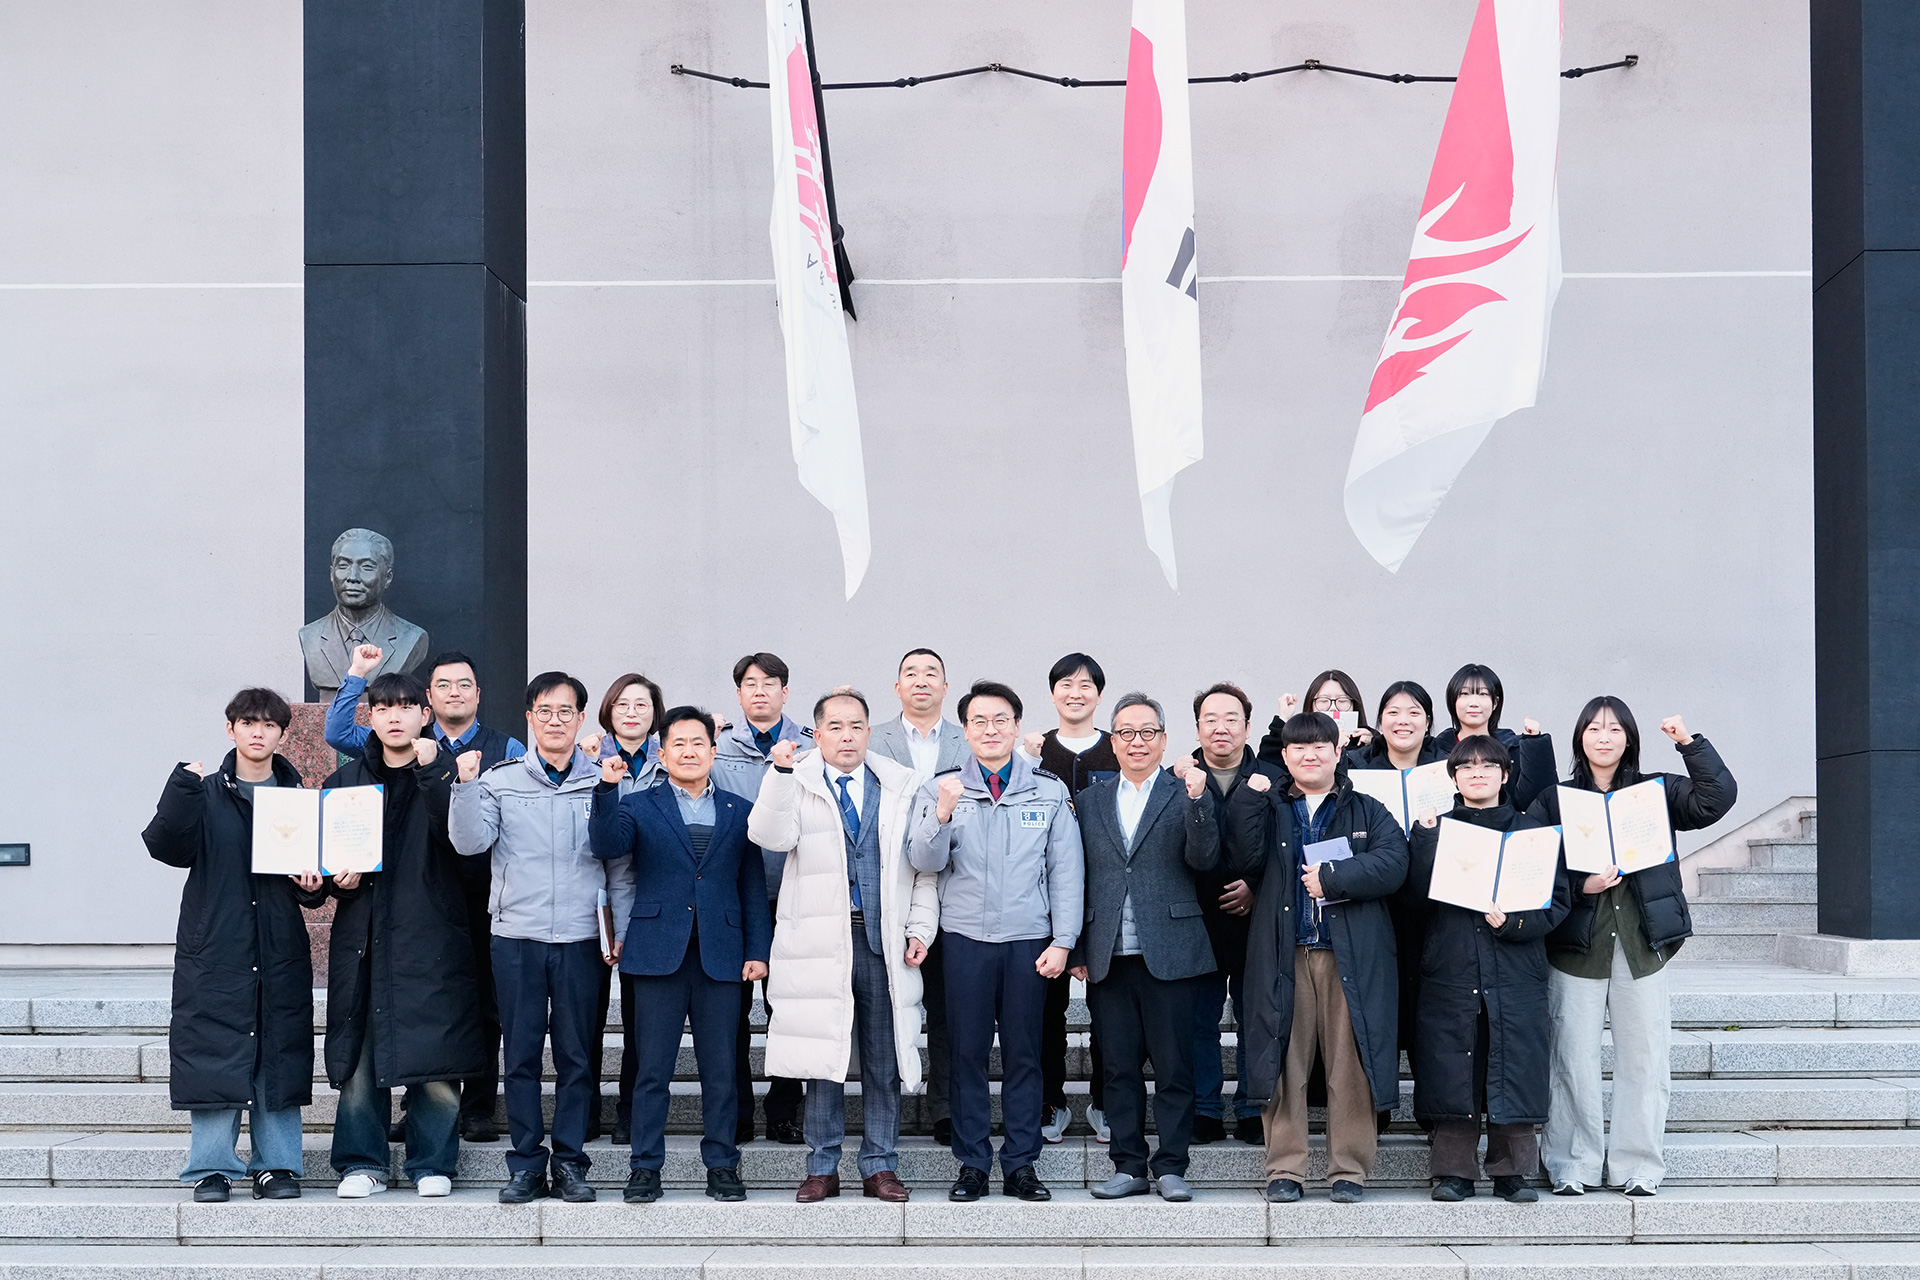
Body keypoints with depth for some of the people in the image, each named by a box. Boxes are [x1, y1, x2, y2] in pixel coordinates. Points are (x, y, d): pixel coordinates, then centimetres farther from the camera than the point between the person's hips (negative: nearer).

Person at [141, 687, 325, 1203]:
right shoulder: (206, 794, 5)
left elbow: (315, 865, 16)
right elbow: (167, 847, -11)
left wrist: (312, 885, -6)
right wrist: (182, 788, -23)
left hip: (280, 952, 2)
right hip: (215, 948, -2)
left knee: (278, 1057, 3)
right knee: (215, 1056, -2)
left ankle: (277, 1166, 11)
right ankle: (212, 1168, 8)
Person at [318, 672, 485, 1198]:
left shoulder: (445, 773, 5)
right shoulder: (346, 779, 16)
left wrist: (430, 770, -19)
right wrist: (337, 877, 0)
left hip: (430, 935, -3)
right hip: (363, 937, 3)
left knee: (434, 1058, -5)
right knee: (358, 1055, 1)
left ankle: (432, 1163, 7)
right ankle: (362, 1164, 12)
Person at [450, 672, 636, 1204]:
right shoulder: (500, 781, 5)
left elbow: (621, 869, 7)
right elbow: (469, 843, -5)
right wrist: (466, 784, -14)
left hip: (582, 941, 0)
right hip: (516, 939, 0)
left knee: (576, 1056, 4)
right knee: (521, 1056, 3)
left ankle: (569, 1161, 13)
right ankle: (526, 1165, 11)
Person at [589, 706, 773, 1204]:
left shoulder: (740, 811, 12)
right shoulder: (638, 806, 8)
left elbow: (753, 887, 11)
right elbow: (606, 846, -11)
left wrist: (758, 950, 4)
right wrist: (607, 789, -23)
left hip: (721, 956, 1)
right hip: (659, 953, -1)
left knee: (721, 1069, 4)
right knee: (652, 1069, 1)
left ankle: (722, 1166, 14)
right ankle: (645, 1168, 9)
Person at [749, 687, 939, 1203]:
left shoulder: (903, 787, 11)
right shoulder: (797, 785, 5)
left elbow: (923, 866, 11)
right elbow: (770, 836, -14)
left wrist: (920, 929, 3)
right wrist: (781, 772, -22)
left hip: (885, 943, 2)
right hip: (821, 943, -2)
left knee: (884, 1060, 5)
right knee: (823, 1056, 1)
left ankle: (880, 1167, 14)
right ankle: (822, 1168, 12)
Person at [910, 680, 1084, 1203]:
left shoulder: (1050, 791, 6)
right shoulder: (941, 789, 4)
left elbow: (1066, 871, 5)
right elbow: (925, 862, -4)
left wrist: (1063, 941, -2)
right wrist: (942, 815, -21)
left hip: (1029, 942, 0)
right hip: (965, 940, 0)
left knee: (1024, 1053, 4)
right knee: (967, 1052, 2)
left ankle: (1021, 1164, 11)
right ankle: (972, 1164, 10)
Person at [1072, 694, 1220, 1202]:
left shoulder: (1185, 795, 5)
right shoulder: (1090, 801, 13)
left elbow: (1204, 859, -9)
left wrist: (1197, 800, -22)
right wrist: (1076, 950, 6)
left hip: (1169, 954, -3)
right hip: (1109, 959, 3)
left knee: (1174, 1068, 1)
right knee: (1120, 1069, 7)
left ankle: (1170, 1168, 9)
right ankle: (1129, 1166, 15)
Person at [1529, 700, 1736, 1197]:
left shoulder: (1656, 792, 10)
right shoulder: (1554, 799, 7)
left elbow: (1718, 799, -4)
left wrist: (1689, 743, -9)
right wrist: (1581, 887, -14)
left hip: (1641, 946, 1)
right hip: (1577, 946, -1)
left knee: (1644, 1059, 1)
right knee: (1574, 1060, 0)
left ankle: (1638, 1166, 11)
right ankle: (1573, 1166, 10)